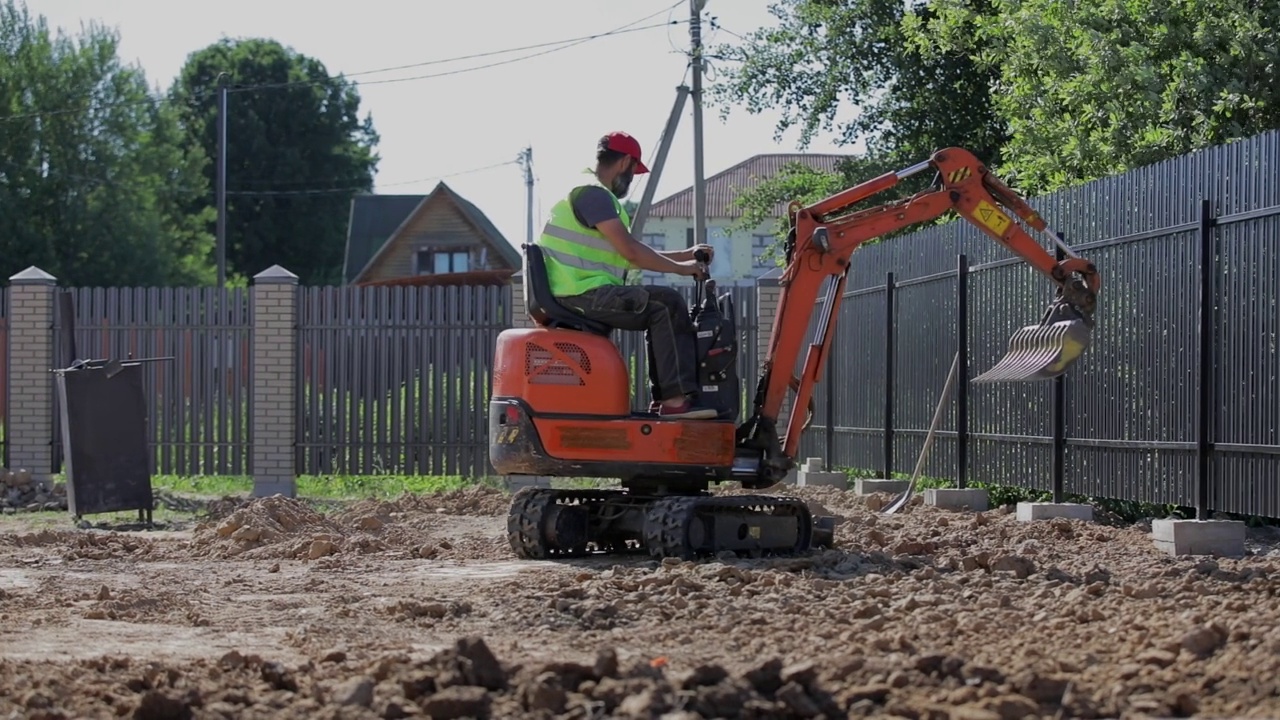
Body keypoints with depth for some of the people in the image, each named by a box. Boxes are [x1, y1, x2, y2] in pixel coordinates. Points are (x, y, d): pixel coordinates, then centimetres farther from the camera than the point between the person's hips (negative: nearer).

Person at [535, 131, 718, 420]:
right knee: (667, 305, -16)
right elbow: (630, 250, -17)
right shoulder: (592, 193, -11)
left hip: (582, 292, 11)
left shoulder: (595, 194, 23)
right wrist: (679, 268, -6)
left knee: (659, 311, 14)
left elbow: (630, 254, 25)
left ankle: (663, 398, 8)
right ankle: (677, 399, -21)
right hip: (582, 295, -11)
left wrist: (685, 255, 22)